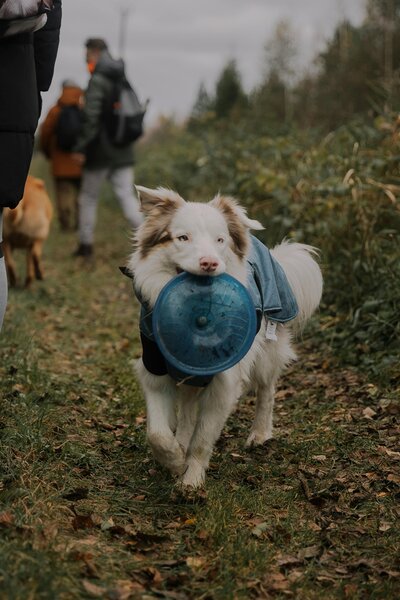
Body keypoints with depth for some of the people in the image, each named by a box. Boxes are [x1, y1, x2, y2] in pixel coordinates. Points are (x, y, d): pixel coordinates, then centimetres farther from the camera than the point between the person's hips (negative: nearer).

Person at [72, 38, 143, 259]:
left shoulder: (98, 81, -12)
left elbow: (90, 117, -20)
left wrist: (80, 147, -16)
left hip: (100, 152, -6)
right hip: (122, 152, 6)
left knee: (88, 197, 8)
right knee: (127, 195, 2)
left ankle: (85, 244, 14)